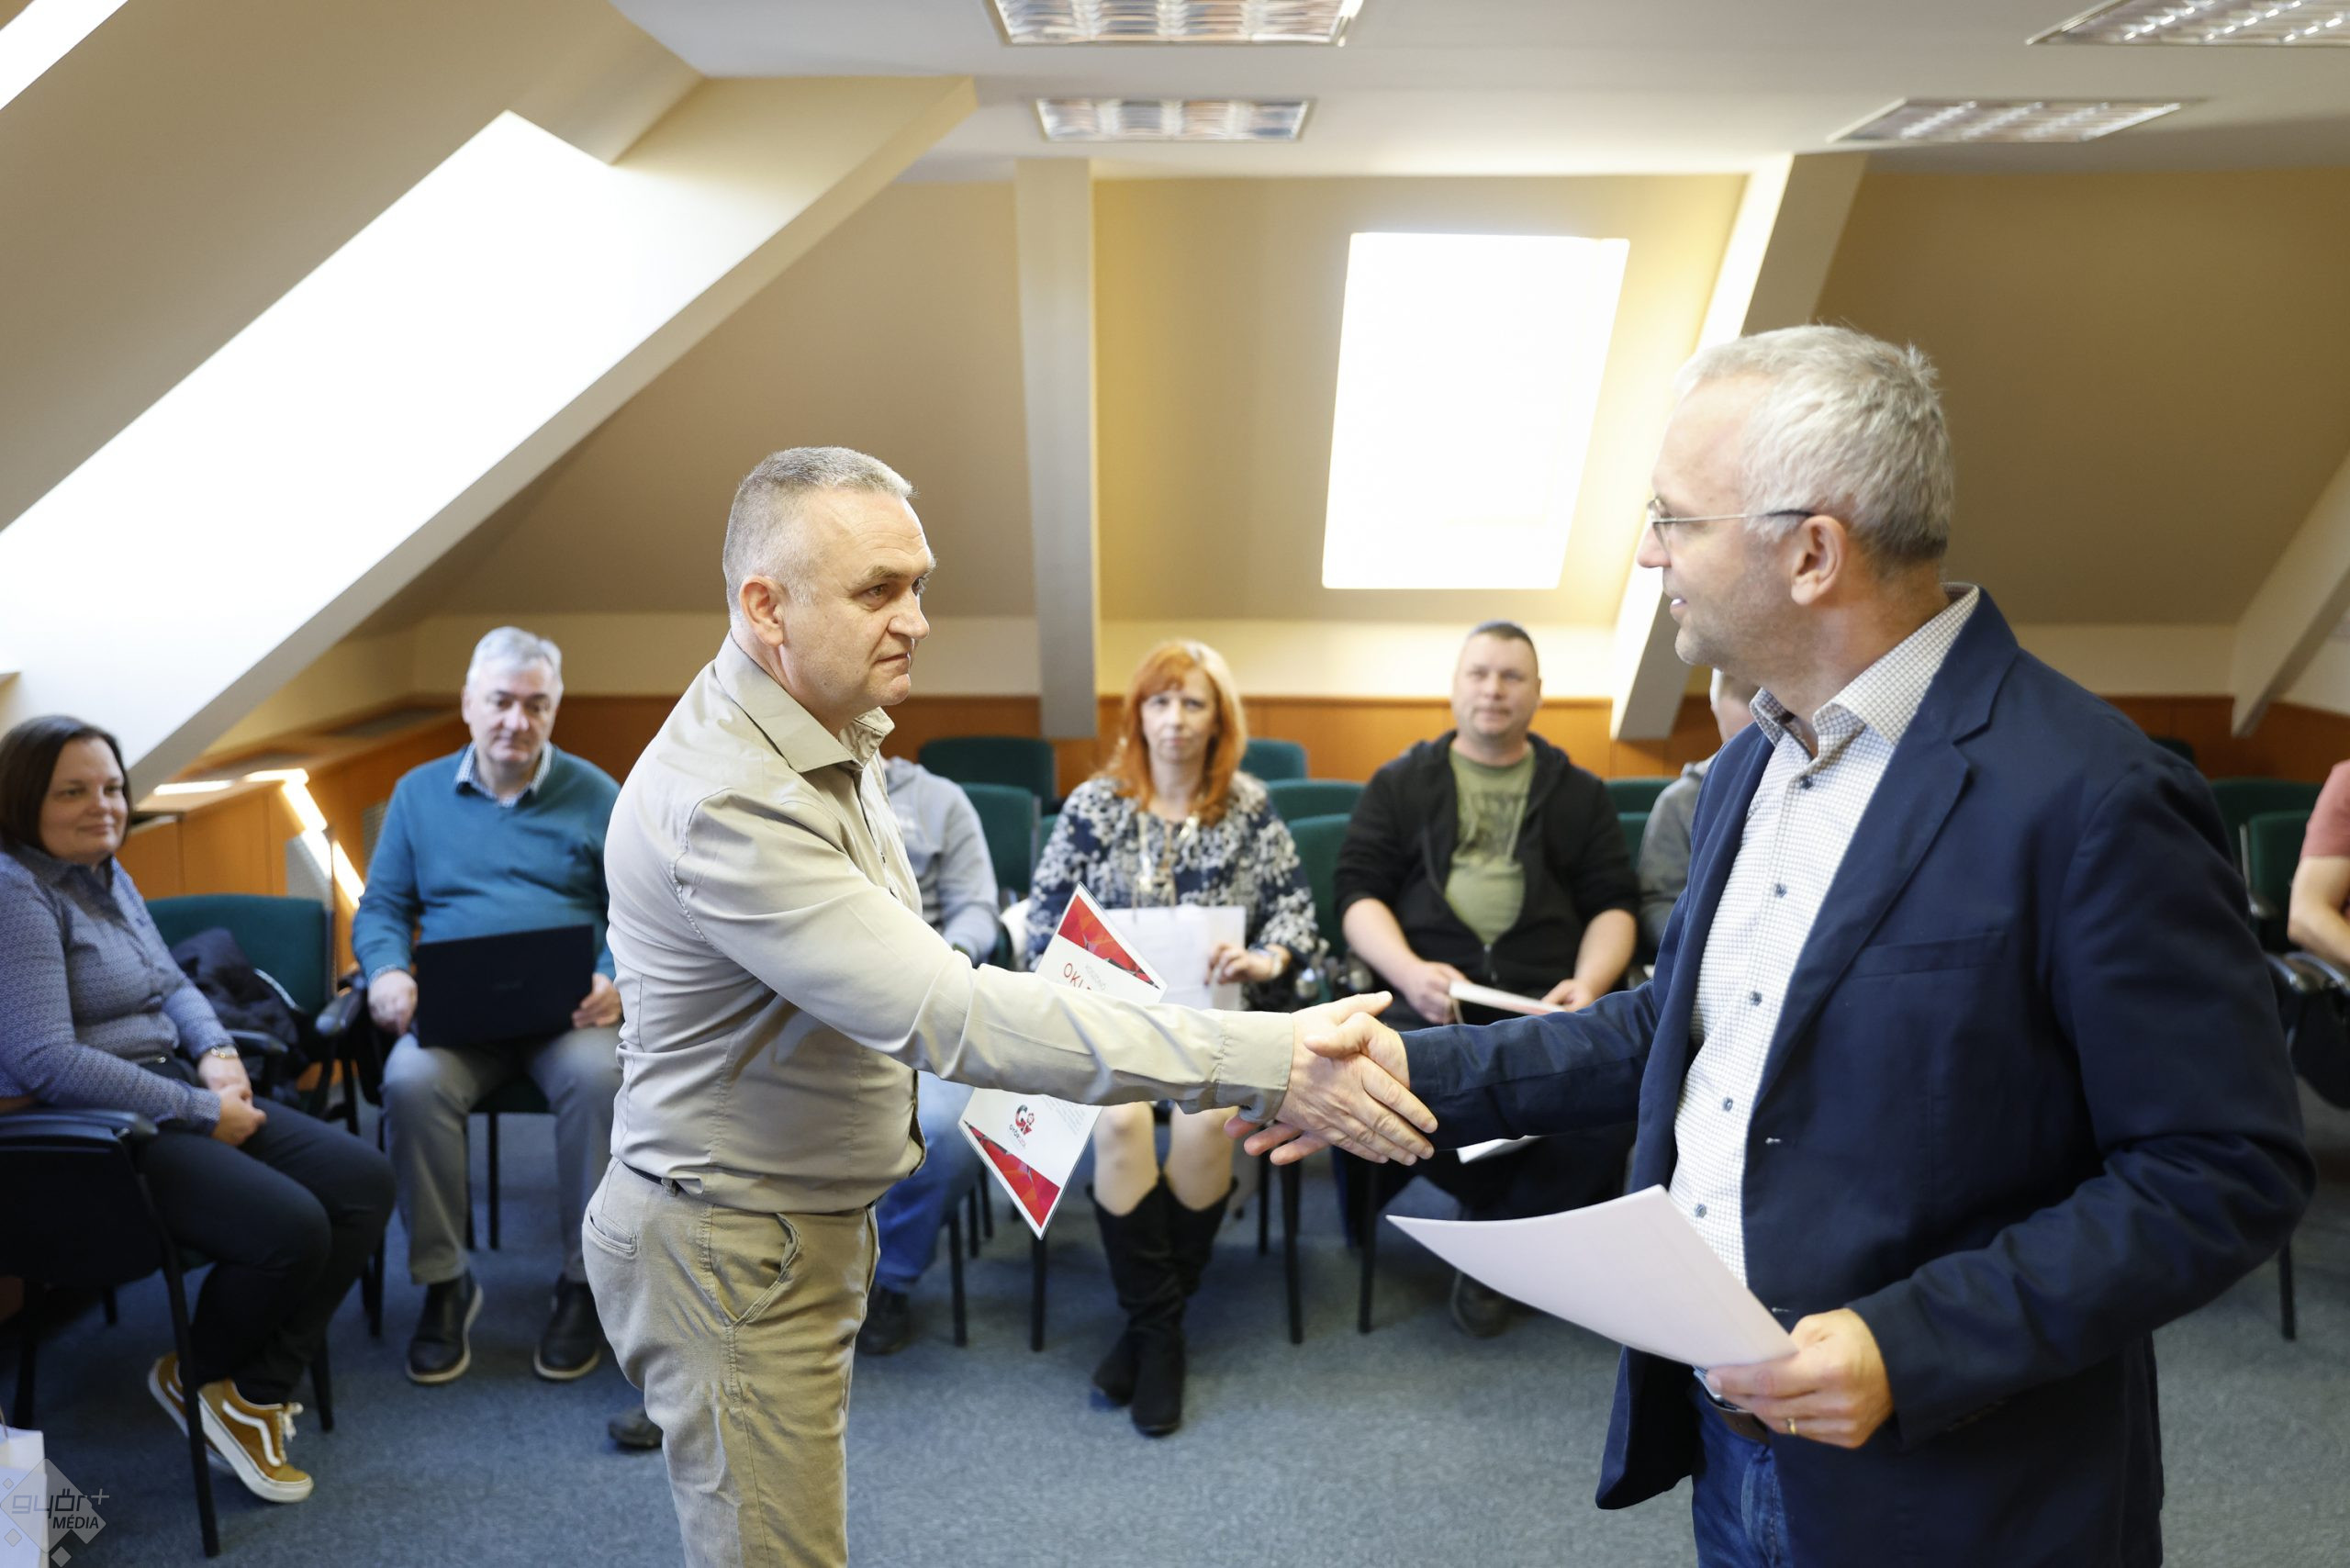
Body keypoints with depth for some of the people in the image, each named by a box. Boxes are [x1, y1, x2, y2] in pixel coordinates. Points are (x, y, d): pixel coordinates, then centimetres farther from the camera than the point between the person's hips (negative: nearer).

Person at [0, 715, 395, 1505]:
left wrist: (216, 1052, 0)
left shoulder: (108, 875, 13)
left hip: (175, 1100, 10)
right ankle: (198, 1378, 7)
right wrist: (200, 1112, -19)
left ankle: (256, 1388, 3)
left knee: (364, 1179, -6)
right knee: (291, 1227, -26)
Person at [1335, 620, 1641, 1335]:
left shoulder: (1578, 792, 21)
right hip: (1428, 991, 0)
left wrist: (1588, 982, -8)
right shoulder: (1399, 783, 16)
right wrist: (1409, 970, -13)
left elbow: (1613, 902, 13)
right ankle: (1547, 1202, -3)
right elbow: (1359, 891, 6)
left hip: (1545, 995, 1)